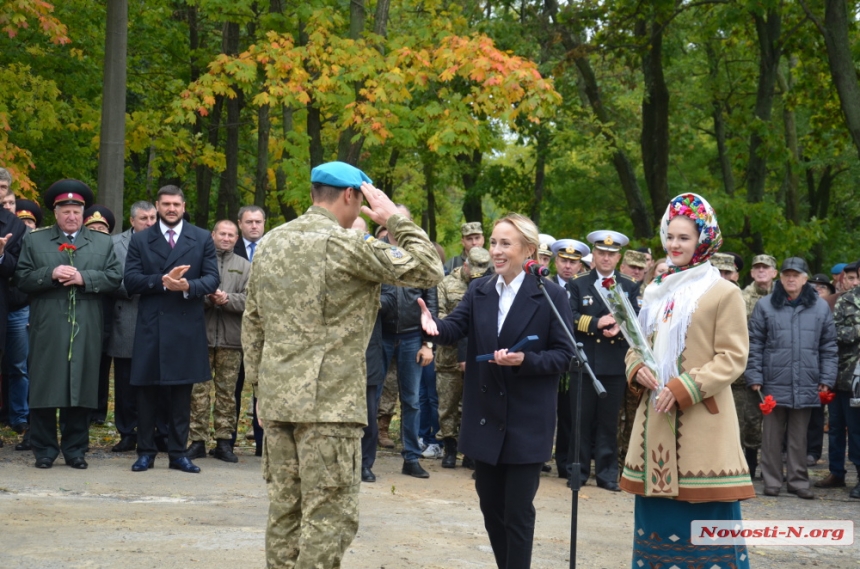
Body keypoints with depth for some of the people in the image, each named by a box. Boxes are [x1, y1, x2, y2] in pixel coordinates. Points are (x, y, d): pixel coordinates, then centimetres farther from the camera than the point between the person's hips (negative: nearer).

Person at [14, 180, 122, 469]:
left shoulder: (102, 243, 12)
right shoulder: (34, 240, 10)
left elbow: (114, 279, 3)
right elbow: (22, 279, 2)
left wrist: (83, 278, -11)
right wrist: (51, 274, -13)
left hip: (86, 331, 1)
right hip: (47, 329, -1)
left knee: (81, 388, 3)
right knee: (45, 389, -1)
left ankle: (75, 449, 12)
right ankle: (44, 450, 8)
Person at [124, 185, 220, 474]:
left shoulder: (202, 239, 9)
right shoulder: (140, 240, 7)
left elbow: (212, 279, 2)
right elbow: (130, 281, -2)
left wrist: (188, 286, -18)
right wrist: (163, 281, -17)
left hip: (187, 327, 0)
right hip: (151, 327, 0)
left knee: (181, 394, 5)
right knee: (147, 393, 2)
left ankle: (178, 453, 11)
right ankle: (146, 452, 10)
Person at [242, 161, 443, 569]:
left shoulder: (270, 243, 12)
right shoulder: (347, 245, -11)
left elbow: (252, 322, 16)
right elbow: (428, 271, -8)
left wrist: (257, 382, 22)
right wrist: (396, 220, 2)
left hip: (276, 399, 7)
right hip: (329, 402, -7)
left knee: (284, 511, 12)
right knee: (329, 517, -4)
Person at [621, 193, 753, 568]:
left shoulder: (724, 293, -5)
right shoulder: (657, 293, 15)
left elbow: (733, 357, -9)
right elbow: (636, 347, 20)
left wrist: (684, 389, -18)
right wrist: (638, 370, -4)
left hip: (700, 421, -6)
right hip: (656, 417, 6)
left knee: (704, 515, -7)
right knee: (657, 514, 9)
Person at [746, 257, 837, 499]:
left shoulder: (820, 307, 6)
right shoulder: (765, 306, 1)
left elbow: (829, 347, 8)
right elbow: (754, 344, 2)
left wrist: (826, 379, 2)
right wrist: (755, 377, -4)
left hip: (806, 386, 1)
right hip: (774, 383, -1)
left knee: (799, 436, 8)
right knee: (772, 434, 4)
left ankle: (798, 480, 15)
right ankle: (772, 481, 11)